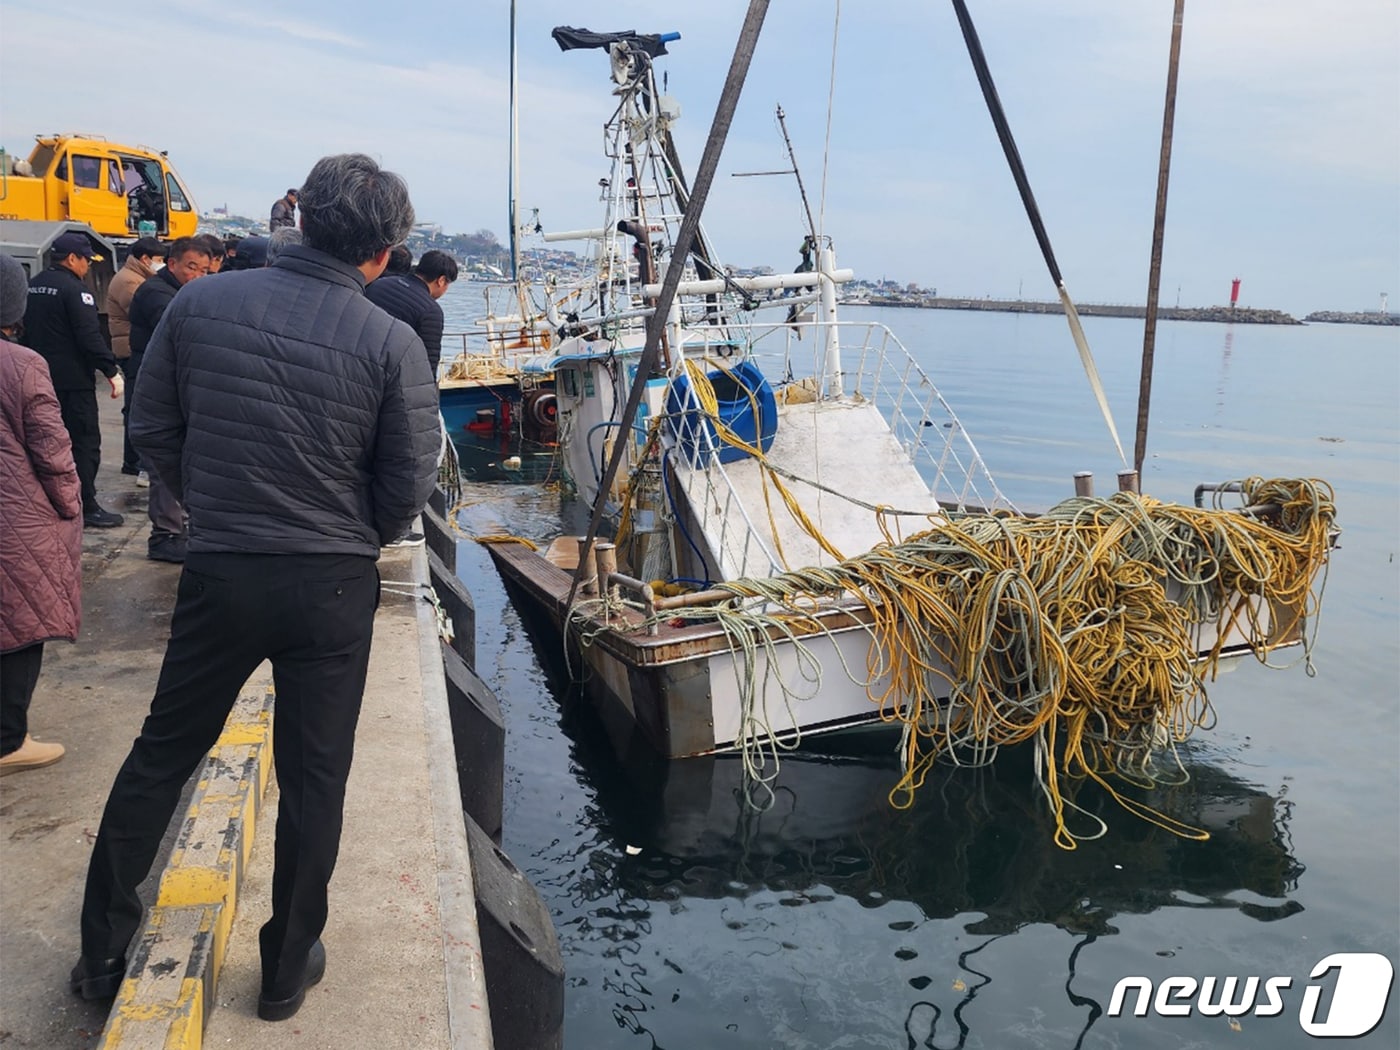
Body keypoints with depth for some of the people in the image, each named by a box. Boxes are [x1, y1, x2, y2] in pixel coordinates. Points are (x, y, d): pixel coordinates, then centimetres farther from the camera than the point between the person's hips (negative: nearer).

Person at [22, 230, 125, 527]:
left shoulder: (32, 286, 13)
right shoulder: (74, 289, -15)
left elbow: (26, 332, 19)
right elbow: (90, 337, -21)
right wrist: (112, 372, -16)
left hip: (41, 377, 9)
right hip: (72, 381, -9)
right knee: (85, 442, -3)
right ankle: (87, 507, -1)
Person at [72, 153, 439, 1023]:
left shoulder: (201, 303, -5)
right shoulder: (392, 342, -12)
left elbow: (153, 430, 3)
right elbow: (410, 485, -8)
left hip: (218, 576, 2)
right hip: (333, 588, -2)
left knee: (161, 755, 20)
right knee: (314, 779, 12)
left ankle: (105, 948, 35)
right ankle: (288, 967, 28)